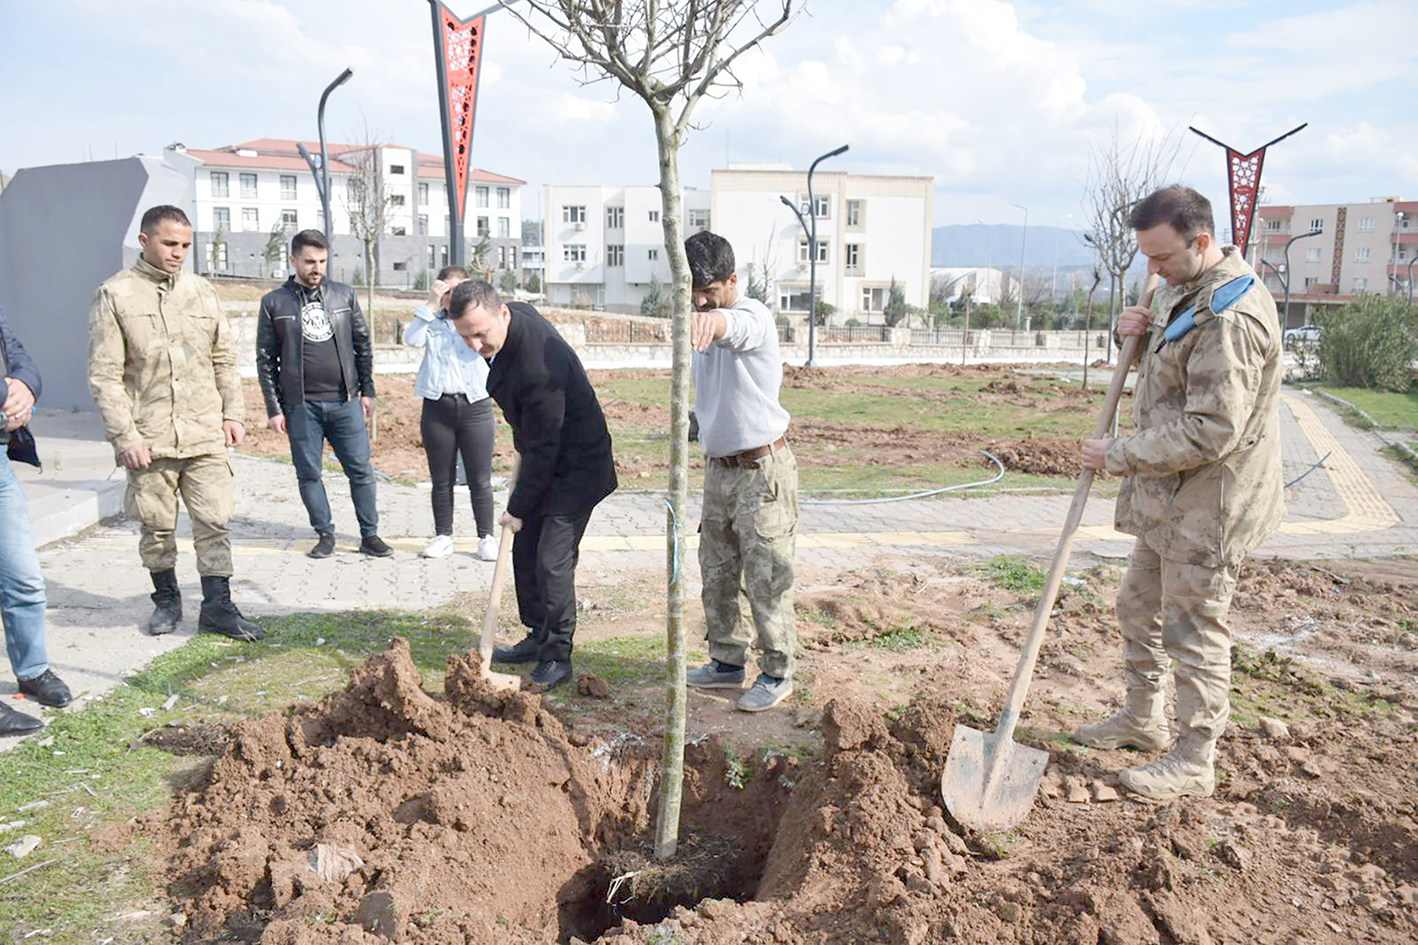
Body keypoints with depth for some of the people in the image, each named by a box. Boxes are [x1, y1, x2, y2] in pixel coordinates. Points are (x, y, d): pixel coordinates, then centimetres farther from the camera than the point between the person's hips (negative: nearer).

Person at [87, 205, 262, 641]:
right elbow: (104, 376, -4)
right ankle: (166, 599, 28)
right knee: (156, 526, 9)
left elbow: (225, 359, 17)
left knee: (215, 522, -1)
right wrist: (126, 437, -10)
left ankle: (217, 605, 7)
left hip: (205, 436, 2)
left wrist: (233, 412, 8)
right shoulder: (115, 295, -1)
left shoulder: (201, 291, 10)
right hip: (148, 440, -2)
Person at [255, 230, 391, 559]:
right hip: (301, 405, -1)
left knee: (360, 469, 2)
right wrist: (274, 408, 0)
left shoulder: (344, 295, 7)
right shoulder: (274, 303, 2)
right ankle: (325, 535, 17)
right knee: (309, 473, 5)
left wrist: (367, 390, 8)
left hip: (346, 402, 1)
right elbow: (266, 359, 4)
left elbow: (363, 344, 12)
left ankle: (370, 535, 11)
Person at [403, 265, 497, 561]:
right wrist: (431, 304, -9)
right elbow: (411, 339, -8)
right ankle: (443, 536, 20)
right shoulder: (432, 322, 10)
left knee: (480, 480, 3)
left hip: (475, 407, -1)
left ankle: (486, 537, 12)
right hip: (437, 408, 2)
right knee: (441, 480, 9)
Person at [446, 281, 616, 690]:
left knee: (552, 561, -10)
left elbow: (542, 450, -25)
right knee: (525, 552, 14)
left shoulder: (537, 369, -34)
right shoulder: (518, 313, -5)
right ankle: (538, 637, 29)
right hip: (544, 458, 10)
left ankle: (557, 657, 5)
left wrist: (518, 508, -14)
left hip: (576, 468, -10)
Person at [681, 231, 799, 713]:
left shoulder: (752, 316, -15)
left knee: (766, 577, -1)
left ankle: (777, 672, 13)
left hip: (762, 469, -8)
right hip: (719, 469, 8)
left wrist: (713, 320, -66)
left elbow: (737, 327, -43)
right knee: (718, 573, 14)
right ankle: (727, 663, 27)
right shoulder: (701, 329, 12)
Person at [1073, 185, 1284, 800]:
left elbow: (1210, 432, -28)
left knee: (1194, 629, 2)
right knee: (1140, 604, 20)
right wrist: (1140, 333, 1)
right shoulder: (1184, 289, 8)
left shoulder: (1230, 317, -25)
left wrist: (1119, 456, -19)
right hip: (1169, 495, 10)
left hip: (1206, 504, -10)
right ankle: (1142, 719, 39)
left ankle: (1193, 763, 18)